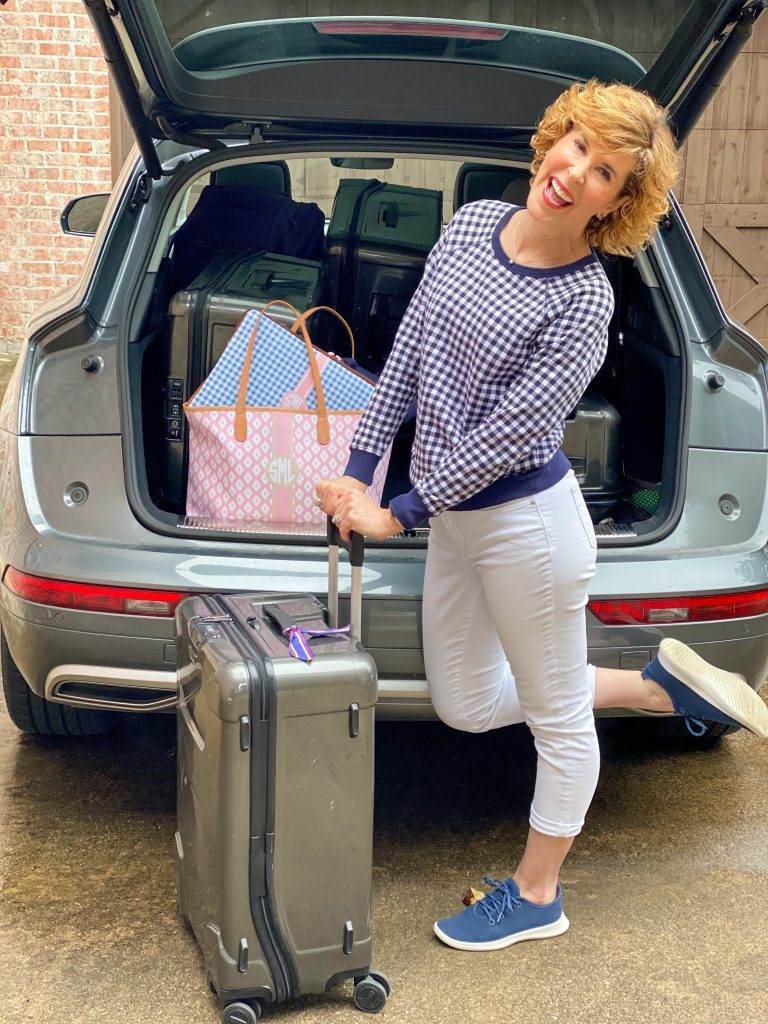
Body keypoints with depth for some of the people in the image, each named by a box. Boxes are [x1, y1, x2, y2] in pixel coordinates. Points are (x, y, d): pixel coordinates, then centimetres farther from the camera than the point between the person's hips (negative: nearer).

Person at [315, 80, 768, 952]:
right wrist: (357, 471, 4)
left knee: (556, 715, 13)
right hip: (455, 518, 8)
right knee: (466, 705, 20)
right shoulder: (471, 224, 0)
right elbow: (407, 355, 6)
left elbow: (508, 433, -20)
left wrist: (395, 515, -15)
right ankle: (663, 684, 32)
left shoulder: (584, 302, -20)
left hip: (527, 524, -8)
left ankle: (536, 897, 34)